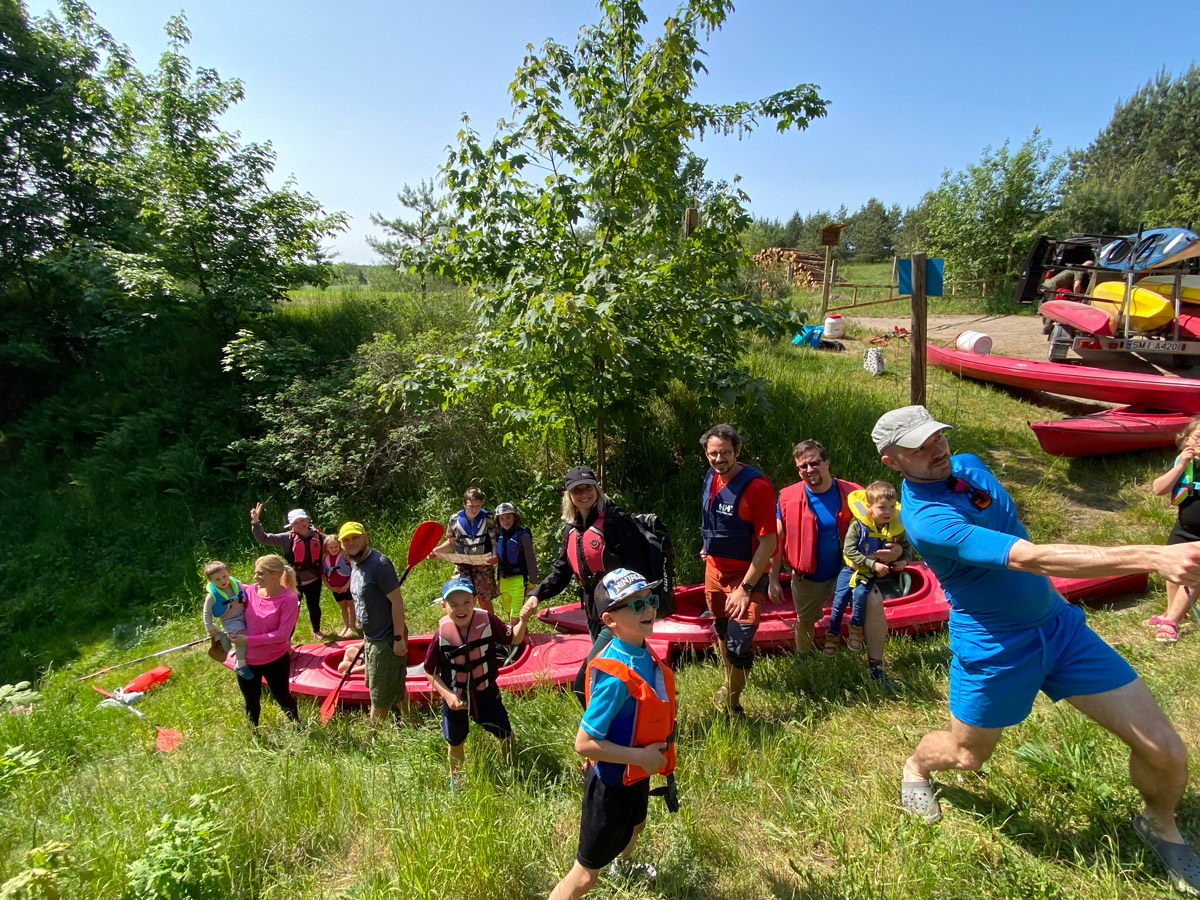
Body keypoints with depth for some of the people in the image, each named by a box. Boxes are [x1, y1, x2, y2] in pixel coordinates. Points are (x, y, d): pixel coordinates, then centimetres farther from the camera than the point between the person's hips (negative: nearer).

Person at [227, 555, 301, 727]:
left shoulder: (289, 599, -22)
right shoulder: (250, 590, -9)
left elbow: (282, 634, -22)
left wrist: (249, 640, -22)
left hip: (275, 660, -4)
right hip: (247, 660, 4)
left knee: (282, 697, 18)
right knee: (251, 703, 21)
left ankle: (298, 726, 45)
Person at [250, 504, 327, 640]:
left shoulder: (318, 536, -7)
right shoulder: (287, 538, -11)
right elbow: (263, 538, -15)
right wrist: (255, 522, -28)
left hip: (314, 581, 2)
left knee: (314, 606, 18)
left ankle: (316, 631, 43)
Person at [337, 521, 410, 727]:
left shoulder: (379, 564, -22)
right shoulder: (355, 564, 5)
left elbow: (397, 601, -22)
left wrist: (399, 638, -21)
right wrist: (366, 637, 19)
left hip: (387, 641, -9)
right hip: (371, 638, 9)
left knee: (380, 697, 6)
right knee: (395, 689, 22)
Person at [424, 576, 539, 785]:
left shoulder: (486, 621, -22)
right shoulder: (442, 634, -23)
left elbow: (513, 638, -11)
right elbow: (429, 671, -10)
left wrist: (523, 621, -30)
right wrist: (447, 695, -18)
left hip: (485, 691, 0)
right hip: (455, 697, 0)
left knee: (506, 735, 12)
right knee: (455, 742, 23)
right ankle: (456, 780, 53)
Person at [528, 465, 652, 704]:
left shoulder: (616, 520, -16)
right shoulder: (571, 529, 8)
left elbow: (636, 572, -19)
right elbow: (561, 570, 13)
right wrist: (537, 595, -2)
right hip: (594, 615, 8)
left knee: (584, 685, -11)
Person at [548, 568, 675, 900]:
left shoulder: (644, 653, -10)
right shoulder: (615, 676, -36)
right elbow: (584, 743, -32)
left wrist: (658, 755, 10)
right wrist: (640, 756, -28)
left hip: (638, 774, 9)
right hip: (611, 783, -9)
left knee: (635, 826, 37)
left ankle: (622, 866, 68)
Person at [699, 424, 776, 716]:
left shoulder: (757, 486, -22)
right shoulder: (710, 478, 0)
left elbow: (768, 542, -21)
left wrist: (746, 588, -21)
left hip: (747, 574, -6)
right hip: (715, 569, 6)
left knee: (739, 642, -11)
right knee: (722, 630, 21)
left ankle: (731, 701, 13)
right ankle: (729, 682, 46)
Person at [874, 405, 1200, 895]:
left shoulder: (968, 464, -3)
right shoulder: (926, 519, -30)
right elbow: (1030, 558, -38)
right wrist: (1153, 558, -42)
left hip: (1059, 624, 6)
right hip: (994, 648, -6)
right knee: (965, 756, 15)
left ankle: (1160, 827, 36)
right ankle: (915, 767, 49)